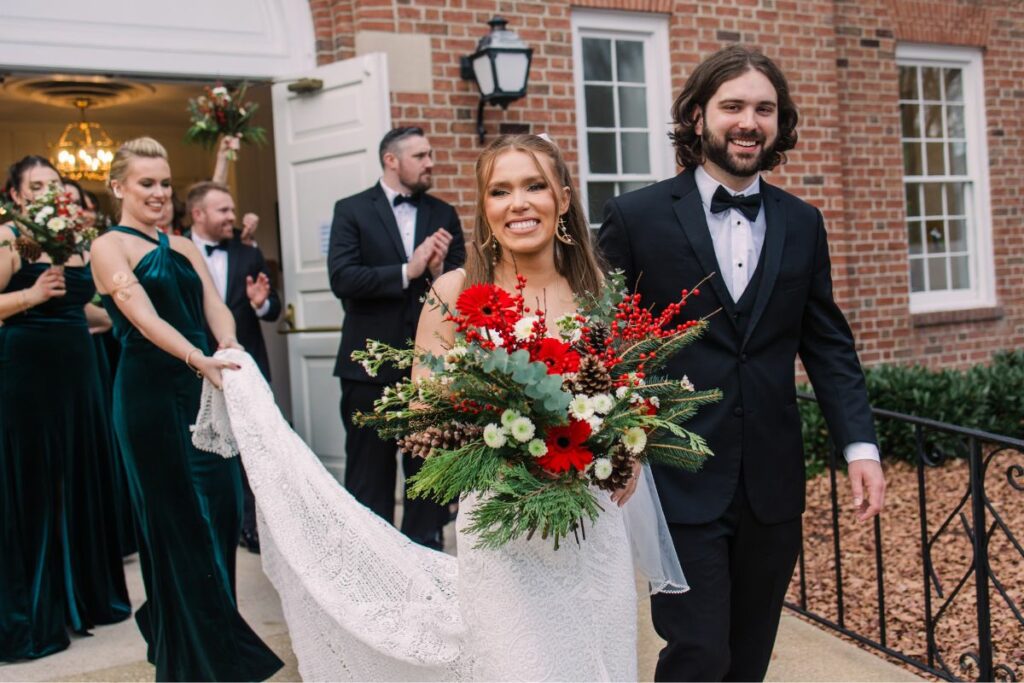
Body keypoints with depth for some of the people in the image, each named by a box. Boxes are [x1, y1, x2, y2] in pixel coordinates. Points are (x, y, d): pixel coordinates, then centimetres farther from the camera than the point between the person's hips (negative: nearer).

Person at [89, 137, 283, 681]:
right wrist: (200, 359, -33)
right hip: (151, 392, -6)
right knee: (176, 515, 1)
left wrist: (228, 345, -20)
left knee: (221, 505, 7)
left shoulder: (183, 248, 16)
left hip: (204, 389, 6)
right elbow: (144, 318, -18)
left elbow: (215, 307, 3)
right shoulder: (110, 247, -3)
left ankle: (166, 618, 30)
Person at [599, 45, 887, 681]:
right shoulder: (636, 217, -5)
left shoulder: (802, 223, 7)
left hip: (773, 484, 4)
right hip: (680, 485, -4)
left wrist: (861, 445, 0)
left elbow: (828, 344, 9)